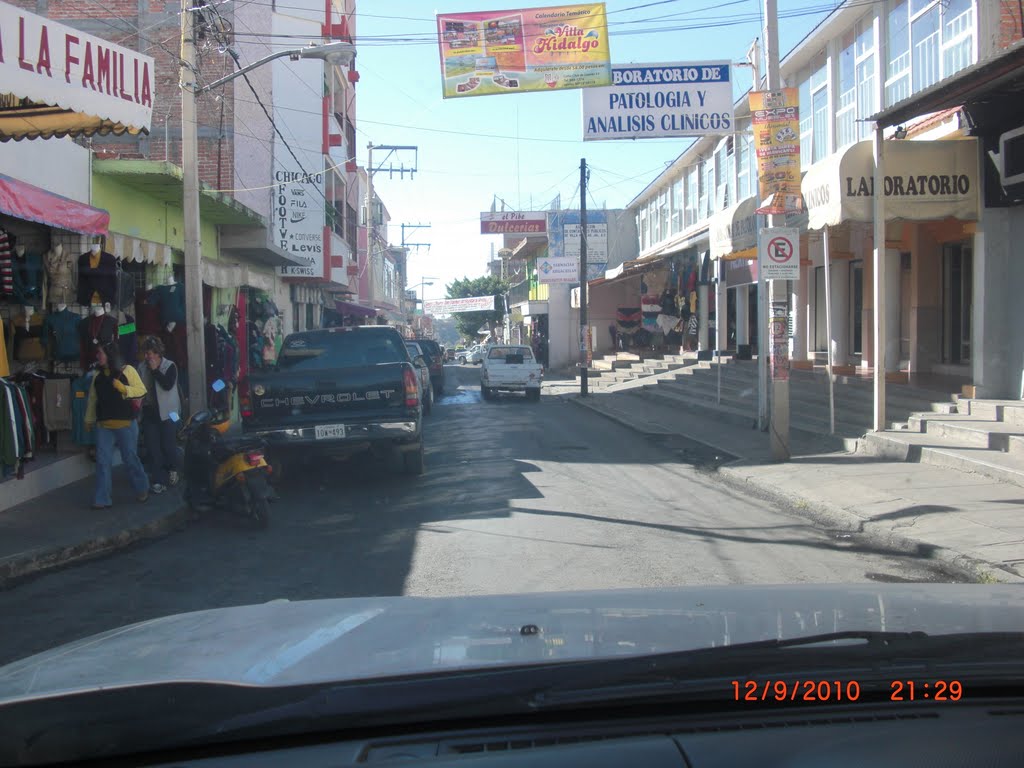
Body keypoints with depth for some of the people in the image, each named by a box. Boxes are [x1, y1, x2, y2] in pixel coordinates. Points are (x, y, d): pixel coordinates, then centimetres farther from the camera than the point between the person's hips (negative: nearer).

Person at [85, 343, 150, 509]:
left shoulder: (127, 370, -3)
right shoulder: (98, 376, 12)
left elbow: (141, 390, -7)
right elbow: (92, 399, 18)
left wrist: (124, 389, -21)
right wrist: (89, 420, 21)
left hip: (126, 425, -4)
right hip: (103, 426, 4)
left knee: (130, 458, 6)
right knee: (103, 462, 0)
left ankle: (142, 490, 27)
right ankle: (102, 500, 3)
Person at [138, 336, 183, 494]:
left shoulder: (170, 366, -4)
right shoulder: (143, 368, 8)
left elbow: (168, 385, -19)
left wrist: (155, 370, -14)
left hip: (166, 413, -4)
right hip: (149, 412, 4)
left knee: (168, 446, -4)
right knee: (153, 449, -1)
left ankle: (174, 468, 26)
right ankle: (159, 481, 4)